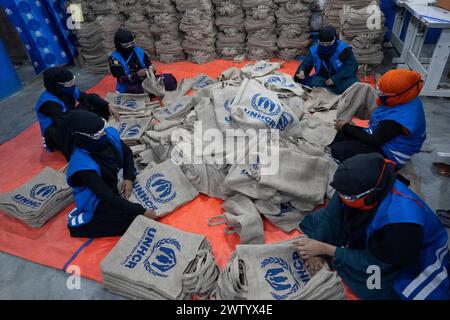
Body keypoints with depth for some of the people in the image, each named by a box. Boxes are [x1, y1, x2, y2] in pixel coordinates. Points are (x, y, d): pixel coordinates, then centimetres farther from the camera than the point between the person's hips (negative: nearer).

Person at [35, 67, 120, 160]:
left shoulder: (68, 90, -10)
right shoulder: (49, 102, -31)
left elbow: (88, 97, -2)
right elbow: (65, 122, -41)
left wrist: (108, 105, -15)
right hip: (55, 135, -7)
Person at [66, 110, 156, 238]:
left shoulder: (110, 134, -17)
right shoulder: (83, 164, -35)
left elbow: (127, 153, 3)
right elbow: (107, 197, -34)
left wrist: (129, 178, -12)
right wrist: (141, 211, -32)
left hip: (114, 185, 7)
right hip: (96, 203, -7)